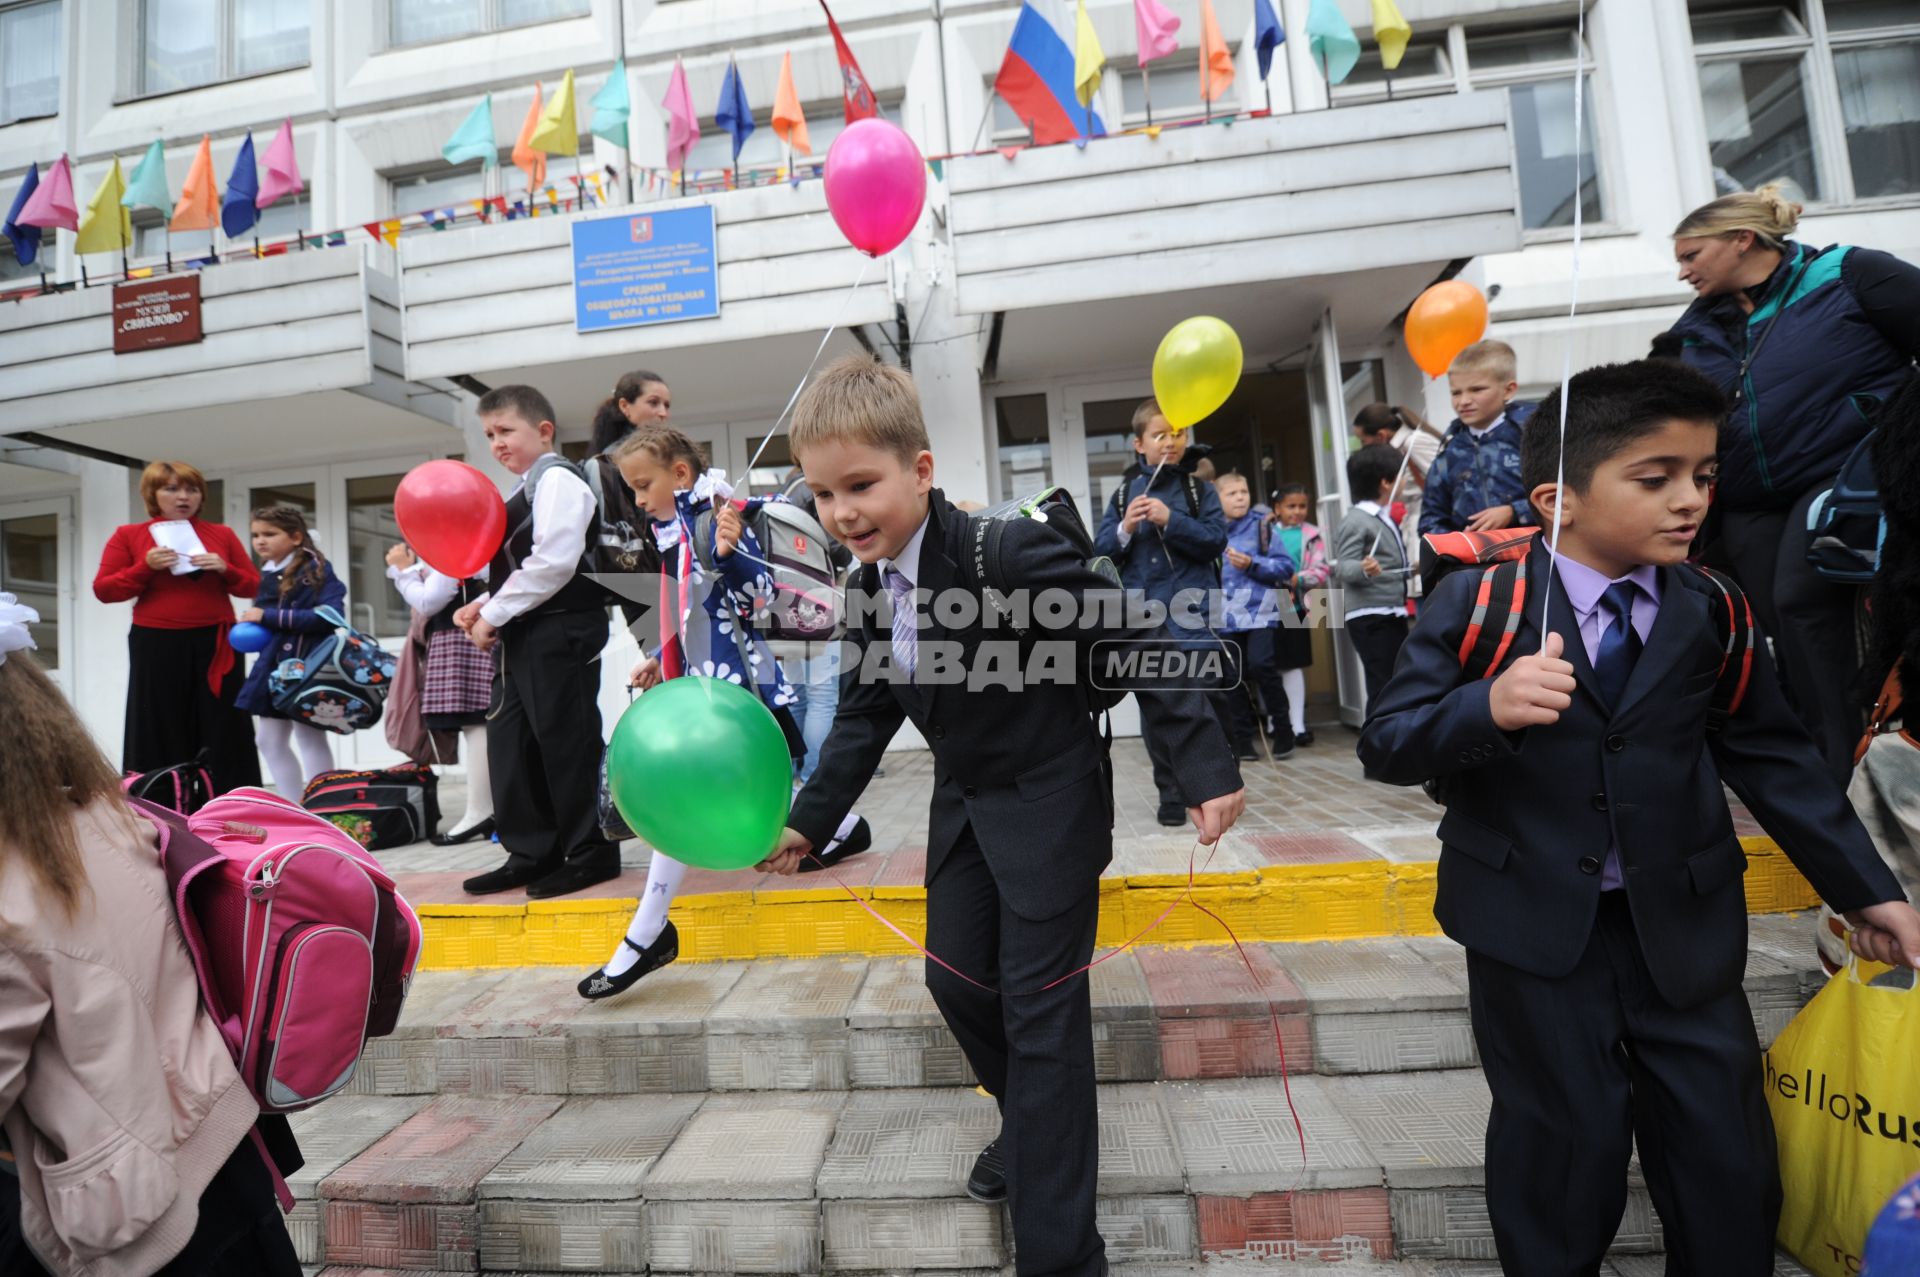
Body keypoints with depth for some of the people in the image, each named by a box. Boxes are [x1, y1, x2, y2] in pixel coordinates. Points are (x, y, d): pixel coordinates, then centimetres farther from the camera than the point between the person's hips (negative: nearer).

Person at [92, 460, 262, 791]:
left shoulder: (222, 534, 10)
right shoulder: (128, 536, 6)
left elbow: (253, 586, 10)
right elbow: (103, 590, 2)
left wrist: (224, 569, -9)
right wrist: (146, 566, -12)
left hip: (215, 644, 1)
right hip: (157, 646, -1)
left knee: (224, 733, 3)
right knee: (161, 734, 1)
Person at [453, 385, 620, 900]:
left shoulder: (557, 480, -8)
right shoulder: (525, 491, 21)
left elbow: (553, 563, -20)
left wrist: (493, 613, -14)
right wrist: (484, 605, 5)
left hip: (561, 631, -10)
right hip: (525, 634, 10)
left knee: (566, 741, -5)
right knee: (510, 742, 12)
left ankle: (591, 854, 7)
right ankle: (532, 853, 21)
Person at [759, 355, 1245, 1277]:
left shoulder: (1011, 551, -26)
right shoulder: (870, 585, -2)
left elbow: (1135, 641, -21)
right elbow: (865, 711, 7)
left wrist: (1206, 768, -22)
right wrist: (810, 821, 7)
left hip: (1049, 805, -7)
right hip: (963, 804, 8)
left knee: (1041, 1008, 0)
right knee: (956, 980, 16)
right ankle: (1033, 1125, 45)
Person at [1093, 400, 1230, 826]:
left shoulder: (1200, 489, 5)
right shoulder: (1124, 493, 8)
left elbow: (1216, 540, -6)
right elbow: (1101, 551, 5)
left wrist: (1170, 520, -16)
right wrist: (1125, 529, -13)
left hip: (1191, 611, -2)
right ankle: (1171, 795, 19)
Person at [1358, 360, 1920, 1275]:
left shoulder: (1711, 610, 0)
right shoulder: (1474, 604, -12)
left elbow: (1772, 757, 11)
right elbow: (1385, 747, -15)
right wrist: (1485, 708, -32)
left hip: (1684, 922, 4)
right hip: (1533, 920, -4)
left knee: (1729, 1150, 15)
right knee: (1566, 1139, 8)